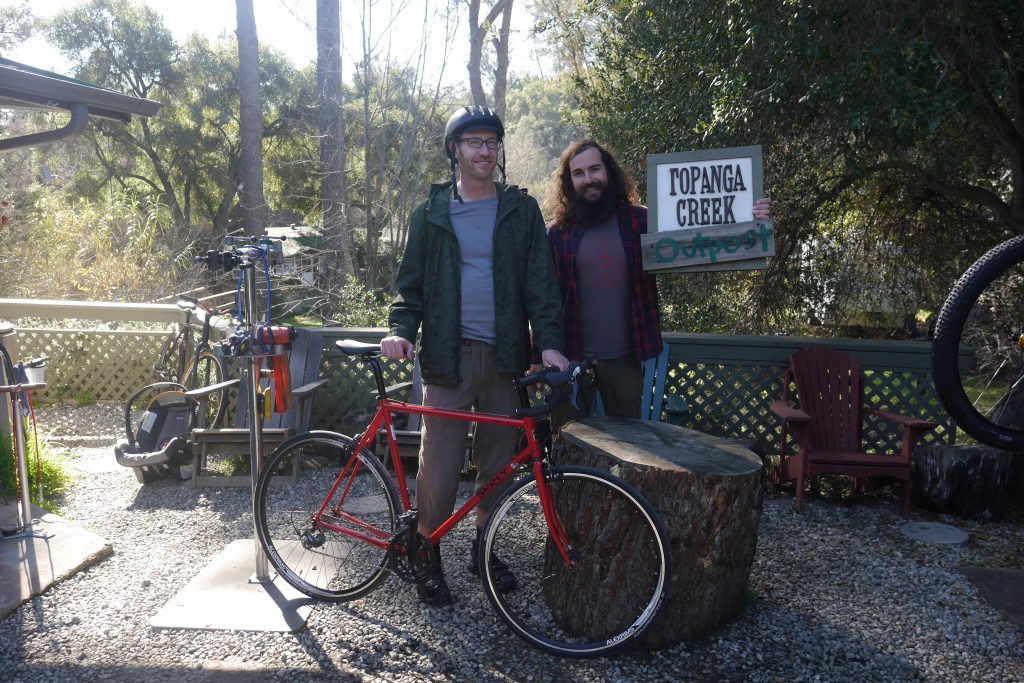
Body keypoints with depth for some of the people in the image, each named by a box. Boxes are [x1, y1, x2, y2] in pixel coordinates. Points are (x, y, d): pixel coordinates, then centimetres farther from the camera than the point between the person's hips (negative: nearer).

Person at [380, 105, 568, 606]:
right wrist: (401, 331, -11)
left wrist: (549, 342, -11)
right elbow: (411, 283, 7)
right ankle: (429, 557, 18)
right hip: (448, 355, -1)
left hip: (504, 356, 1)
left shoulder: (522, 210, 7)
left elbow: (540, 280, 2)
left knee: (498, 461, 9)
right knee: (439, 462, -1)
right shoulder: (432, 213, 7)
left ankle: (484, 546, 29)